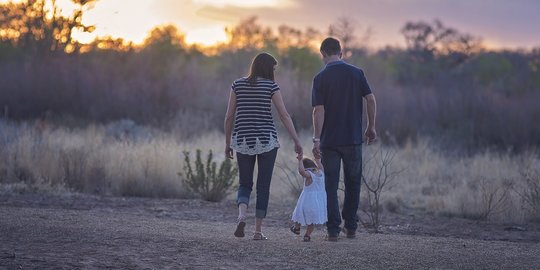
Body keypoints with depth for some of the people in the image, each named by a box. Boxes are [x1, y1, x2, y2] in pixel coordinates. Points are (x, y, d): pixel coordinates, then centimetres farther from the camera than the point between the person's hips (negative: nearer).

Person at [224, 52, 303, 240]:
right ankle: (258, 231, 5)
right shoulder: (271, 86, -3)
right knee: (263, 186, 7)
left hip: (242, 141, 2)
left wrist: (227, 143, 12)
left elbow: (229, 116, 4)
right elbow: (284, 116, -6)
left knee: (245, 184, 12)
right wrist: (296, 141, -3)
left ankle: (241, 216, -16)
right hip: (266, 140, -2)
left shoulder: (238, 85, 5)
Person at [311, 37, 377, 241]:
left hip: (329, 140, -2)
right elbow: (371, 100, -2)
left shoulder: (321, 78, -5)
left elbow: (318, 110, -11)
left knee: (331, 186, 4)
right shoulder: (356, 73, 1)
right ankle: (350, 227, 17)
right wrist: (371, 127, 8)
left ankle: (333, 230, 0)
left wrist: (316, 139, -10)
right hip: (353, 139, 2)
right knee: (353, 183, 15)